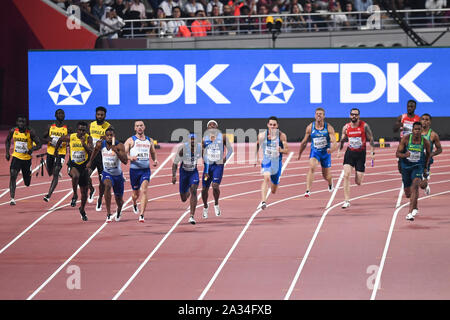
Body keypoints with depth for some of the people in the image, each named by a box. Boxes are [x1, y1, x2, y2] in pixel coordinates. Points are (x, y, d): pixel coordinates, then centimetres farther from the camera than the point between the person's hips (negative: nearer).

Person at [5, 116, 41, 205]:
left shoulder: (30, 132, -14)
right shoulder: (13, 131, -6)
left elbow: (38, 145, -12)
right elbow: (7, 140, 14)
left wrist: (32, 149, -32)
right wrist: (7, 152, 4)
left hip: (27, 158, -1)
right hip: (16, 157, 1)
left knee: (27, 183, 11)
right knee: (13, 176, -23)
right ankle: (12, 198, -24)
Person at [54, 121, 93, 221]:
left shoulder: (88, 138, -9)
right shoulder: (70, 137, -8)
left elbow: (91, 153, -19)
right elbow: (60, 140, 13)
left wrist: (84, 144, -31)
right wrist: (56, 150, 23)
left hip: (84, 165, 2)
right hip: (73, 164, -2)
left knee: (84, 191, 10)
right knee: (75, 176, -38)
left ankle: (82, 209, 34)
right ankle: (75, 195, -15)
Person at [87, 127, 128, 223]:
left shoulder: (119, 146, -18)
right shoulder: (100, 144, -10)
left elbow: (125, 161, -28)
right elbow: (95, 151, 15)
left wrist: (115, 151, -38)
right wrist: (90, 162, 25)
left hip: (118, 175, 0)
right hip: (107, 173, 0)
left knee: (119, 200, 12)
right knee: (107, 185, -35)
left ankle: (119, 211, 52)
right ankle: (108, 214, -33)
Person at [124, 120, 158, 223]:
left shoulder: (149, 141, 12)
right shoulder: (130, 140, 2)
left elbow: (153, 153, 27)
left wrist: (155, 160, 6)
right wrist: (130, 158, -25)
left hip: (146, 169, 1)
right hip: (134, 169, -1)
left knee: (144, 191, -17)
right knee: (136, 193, 11)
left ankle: (141, 215, -21)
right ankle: (134, 204, 48)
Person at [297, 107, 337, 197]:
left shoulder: (329, 128, -13)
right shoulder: (310, 127, -7)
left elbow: (334, 143, -19)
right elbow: (304, 142, 8)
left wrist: (331, 149, -42)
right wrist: (299, 154, 17)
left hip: (326, 152, 0)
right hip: (314, 152, 0)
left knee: (326, 176, 11)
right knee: (311, 167, -29)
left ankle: (330, 182, 51)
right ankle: (308, 190, -33)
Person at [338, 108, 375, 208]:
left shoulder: (364, 126, -7)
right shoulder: (346, 127, 1)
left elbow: (371, 139, -1)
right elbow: (342, 140, 15)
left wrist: (372, 152, -8)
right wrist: (339, 150, 5)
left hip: (361, 153, -2)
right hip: (350, 152, 2)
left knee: (358, 182, -1)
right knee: (346, 175, -17)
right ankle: (346, 201, -14)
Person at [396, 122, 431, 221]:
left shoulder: (425, 142, -9)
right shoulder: (405, 139, -12)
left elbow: (428, 154, 12)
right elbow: (397, 154, -10)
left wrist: (426, 167, 16)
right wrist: (404, 155, -32)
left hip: (418, 166, -1)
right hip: (406, 166, 1)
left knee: (415, 185, -28)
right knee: (408, 193, 9)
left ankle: (410, 212, -32)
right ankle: (415, 208, 44)